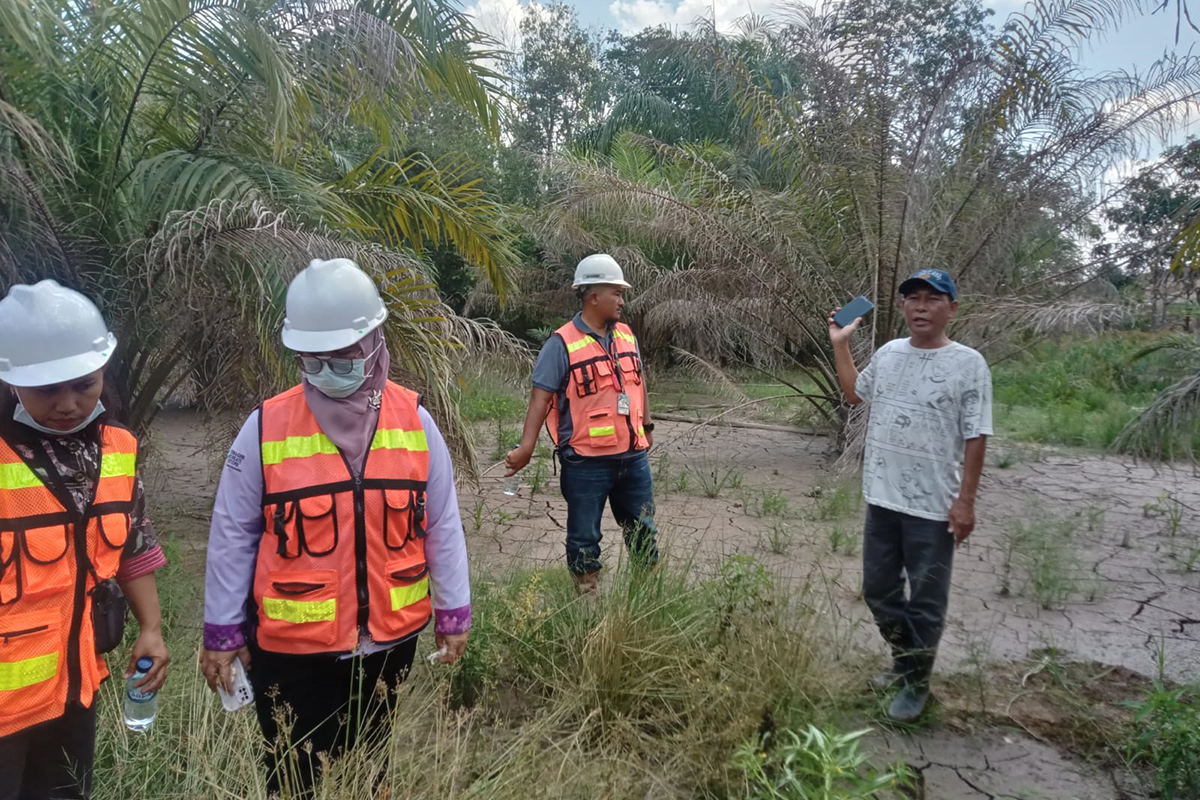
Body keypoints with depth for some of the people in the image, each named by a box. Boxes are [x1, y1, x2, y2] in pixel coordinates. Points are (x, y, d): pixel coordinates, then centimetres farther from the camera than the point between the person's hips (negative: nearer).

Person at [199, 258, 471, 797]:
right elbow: (232, 535, -3)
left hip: (388, 640, 2)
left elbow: (441, 522, 0)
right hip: (291, 647, -1)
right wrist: (223, 630, 0)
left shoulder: (414, 421, -7)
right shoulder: (265, 428, -11)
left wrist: (453, 612, 3)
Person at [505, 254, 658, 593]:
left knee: (642, 528, 19)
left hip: (633, 455, 6)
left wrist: (647, 426, 24)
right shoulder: (562, 344, -12)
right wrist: (526, 447, -23)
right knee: (584, 535, 9)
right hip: (587, 461, -6)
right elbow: (541, 396, -15)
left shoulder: (626, 335, 8)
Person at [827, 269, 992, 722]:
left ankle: (916, 684, 26)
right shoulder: (889, 353, 7)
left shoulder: (967, 363, -10)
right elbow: (853, 393, 25)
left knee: (926, 600, 8)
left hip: (934, 506, -6)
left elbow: (975, 438, -10)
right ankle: (904, 662, 39)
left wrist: (966, 500, -13)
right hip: (881, 498, 6)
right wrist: (840, 344, 20)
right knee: (878, 590, 17)